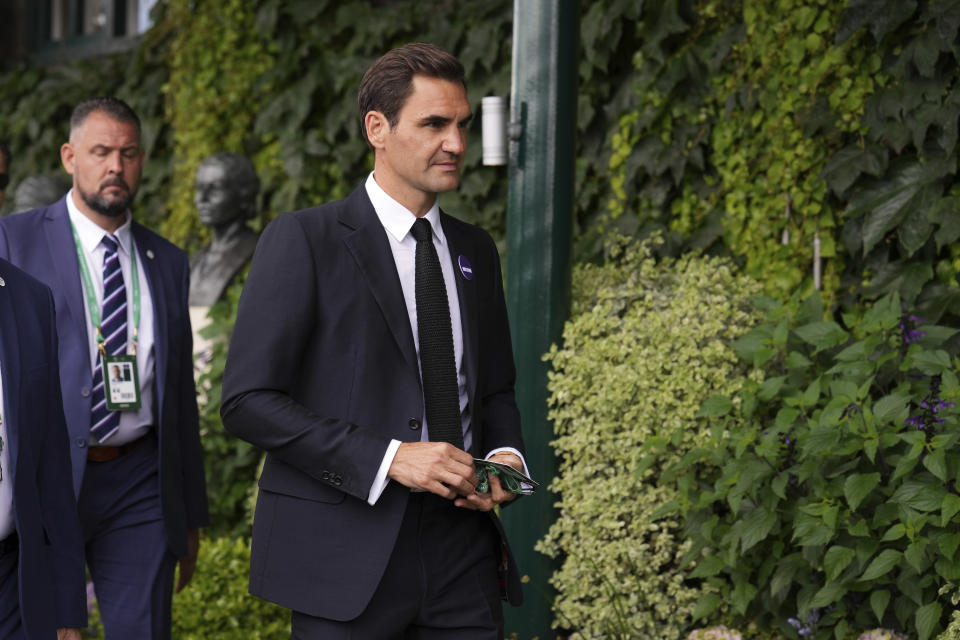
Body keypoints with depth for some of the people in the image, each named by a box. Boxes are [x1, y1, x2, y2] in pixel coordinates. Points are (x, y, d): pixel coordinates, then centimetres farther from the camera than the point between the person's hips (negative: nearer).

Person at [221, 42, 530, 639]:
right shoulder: (302, 241, -5)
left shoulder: (474, 251, 13)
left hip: (462, 551, 5)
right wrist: (387, 458, -19)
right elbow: (248, 401, -11)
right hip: (347, 558, -5)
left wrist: (506, 455, -1)